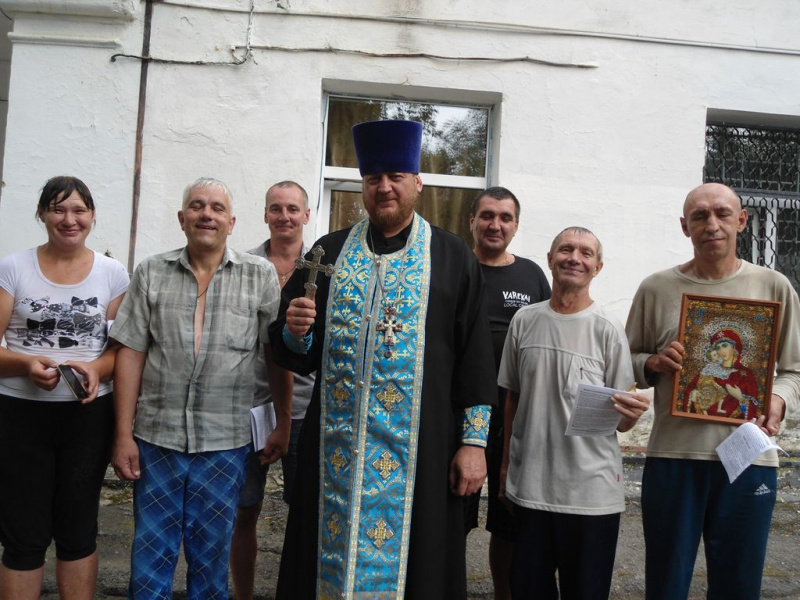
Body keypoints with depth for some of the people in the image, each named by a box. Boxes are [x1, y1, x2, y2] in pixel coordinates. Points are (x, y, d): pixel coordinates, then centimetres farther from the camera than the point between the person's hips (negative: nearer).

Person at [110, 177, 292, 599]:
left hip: (225, 442, -1)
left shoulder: (261, 276, 0)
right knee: (150, 555, 10)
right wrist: (123, 435, -1)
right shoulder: (151, 274, 3)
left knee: (210, 558, 12)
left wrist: (282, 426, 1)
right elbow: (131, 354, 2)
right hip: (156, 438, 1)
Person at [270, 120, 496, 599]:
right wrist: (295, 332, -11)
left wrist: (474, 441, -6)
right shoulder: (329, 253, 9)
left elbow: (476, 356, -1)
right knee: (332, 557, 9)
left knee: (404, 558, 6)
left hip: (419, 450, -2)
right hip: (336, 450, 2)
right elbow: (298, 354, 11)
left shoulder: (454, 258, 2)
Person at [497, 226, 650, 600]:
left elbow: (620, 422, -3)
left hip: (592, 491, -3)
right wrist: (506, 464, 13)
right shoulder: (524, 321, 3)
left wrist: (632, 413, -25)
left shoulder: (608, 330, -6)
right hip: (529, 485, 3)